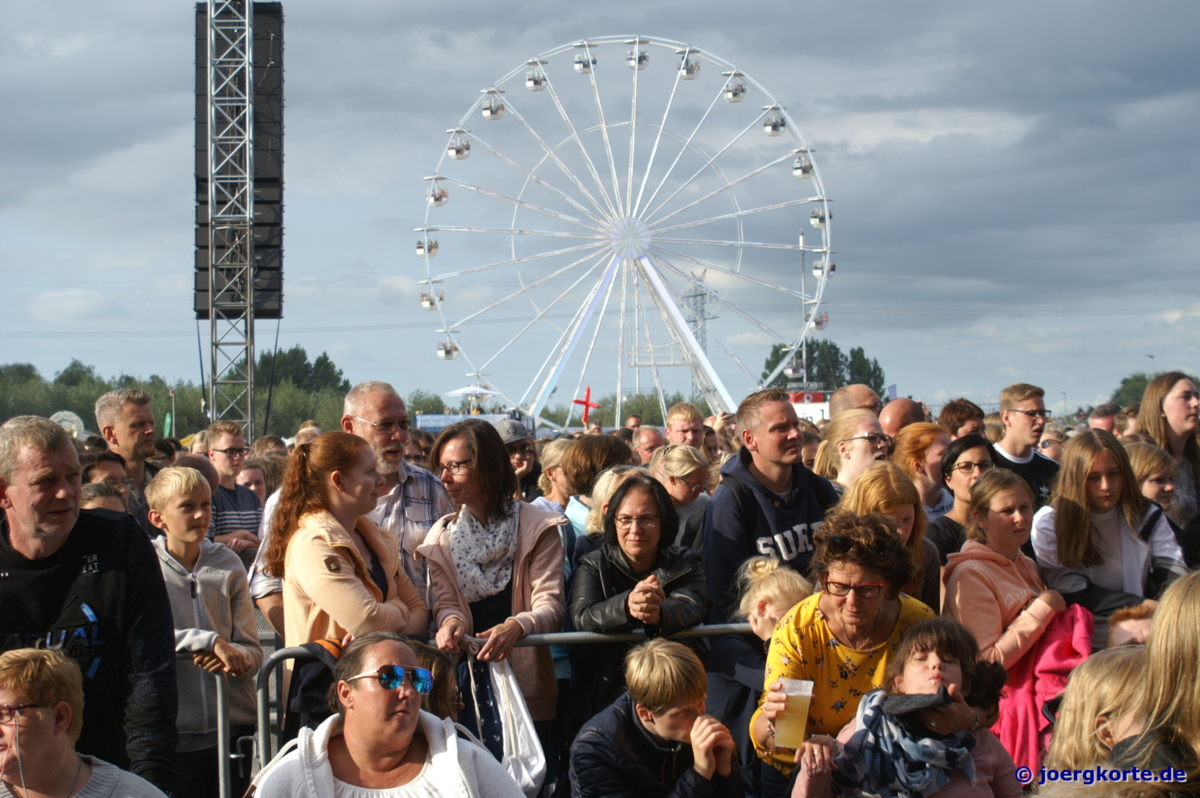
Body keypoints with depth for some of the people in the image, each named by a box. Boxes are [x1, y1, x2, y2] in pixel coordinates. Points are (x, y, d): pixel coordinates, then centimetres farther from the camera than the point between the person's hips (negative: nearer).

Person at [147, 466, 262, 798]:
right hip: (170, 731, -3)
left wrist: (237, 658, -18)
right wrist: (209, 641, -24)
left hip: (232, 727, 3)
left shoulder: (228, 565, 9)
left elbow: (253, 652, 5)